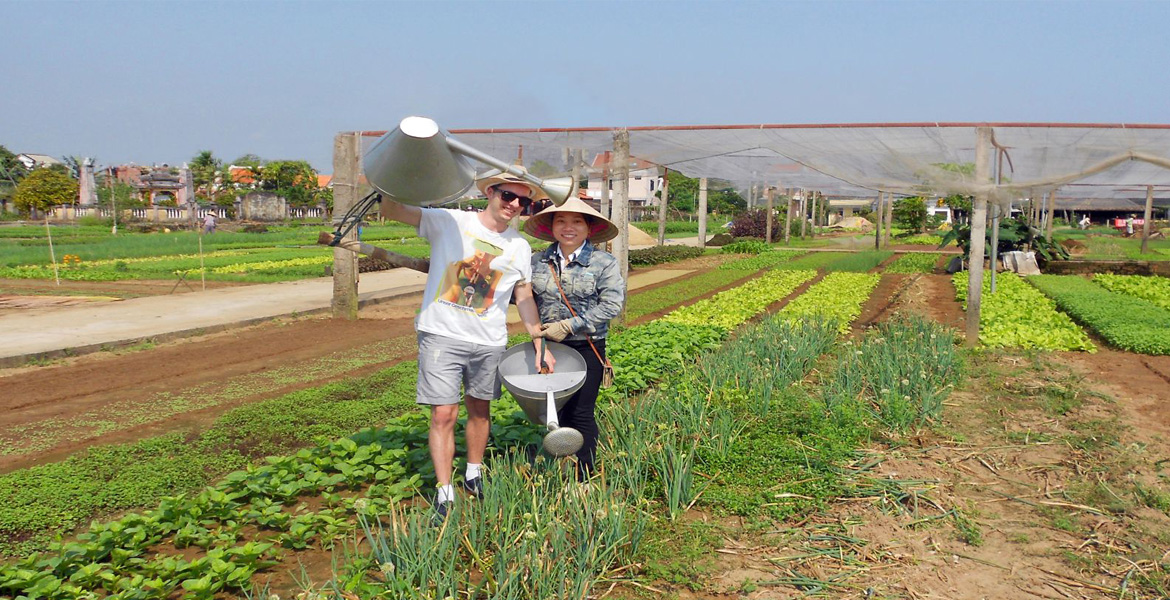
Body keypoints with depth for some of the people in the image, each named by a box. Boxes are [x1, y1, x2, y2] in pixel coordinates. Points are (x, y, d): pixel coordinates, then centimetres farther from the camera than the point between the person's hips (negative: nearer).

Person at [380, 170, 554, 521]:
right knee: (443, 414, -5)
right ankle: (445, 495, 5)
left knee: (480, 410, 16)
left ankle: (474, 475, 37)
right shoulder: (449, 222, -5)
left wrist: (540, 345, 10)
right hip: (442, 336, -3)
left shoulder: (520, 248, 6)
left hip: (489, 342, 4)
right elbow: (391, 210, -9)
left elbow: (525, 298, 13)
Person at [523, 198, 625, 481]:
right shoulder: (537, 262, 4)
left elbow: (612, 305, -15)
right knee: (555, 411, 12)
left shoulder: (604, 263, -6)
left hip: (586, 348, -3)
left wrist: (569, 326, -17)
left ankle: (584, 479, 17)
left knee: (581, 413, 3)